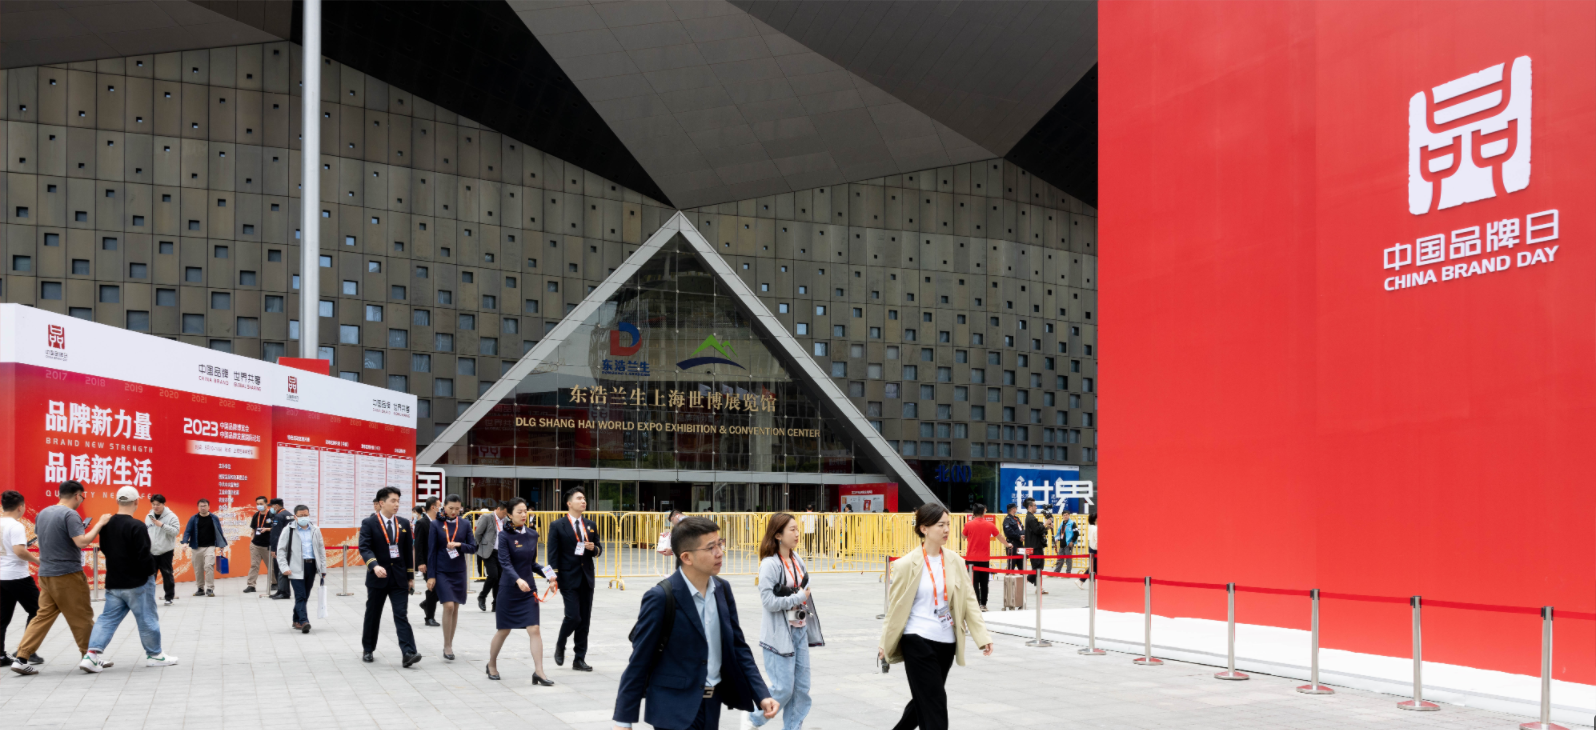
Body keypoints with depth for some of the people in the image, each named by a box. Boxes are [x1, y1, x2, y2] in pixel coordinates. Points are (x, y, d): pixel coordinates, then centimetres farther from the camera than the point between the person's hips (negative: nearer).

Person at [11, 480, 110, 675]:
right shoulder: (70, 515, -16)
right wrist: (99, 524, -16)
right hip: (67, 574, -8)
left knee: (44, 615, 10)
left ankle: (21, 658, 2)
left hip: (45, 573, 8)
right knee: (82, 617, 3)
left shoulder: (43, 513, 10)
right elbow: (82, 542, -25)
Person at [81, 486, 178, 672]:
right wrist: (151, 571, -4)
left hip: (113, 583, 6)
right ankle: (154, 655, 21)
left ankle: (92, 655, -3)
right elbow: (144, 556, -21)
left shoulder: (106, 525, 4)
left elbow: (104, 549, 15)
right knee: (147, 619, 8)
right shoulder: (136, 527, -20)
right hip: (137, 582, -6)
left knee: (108, 618, 11)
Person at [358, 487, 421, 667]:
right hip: (377, 577, -2)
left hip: (399, 578, 2)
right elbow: (365, 548, -15)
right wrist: (375, 565, -32)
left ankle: (408, 653, -17)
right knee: (372, 616, 12)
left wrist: (410, 575, 12)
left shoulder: (404, 523, 8)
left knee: (401, 616, -7)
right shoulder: (369, 523, -4)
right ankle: (368, 650, 28)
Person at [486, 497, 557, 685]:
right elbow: (505, 562, -20)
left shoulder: (532, 534, 5)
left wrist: (547, 573, -2)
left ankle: (538, 672, -5)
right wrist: (518, 580, -36)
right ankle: (492, 664, 34)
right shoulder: (505, 536, -9)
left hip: (529, 589, 3)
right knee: (504, 630, 11)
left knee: (534, 629, -6)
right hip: (509, 590, -3)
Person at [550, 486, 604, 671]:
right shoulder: (557, 526, -4)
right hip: (569, 578, -5)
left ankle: (579, 659, 13)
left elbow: (599, 549, 19)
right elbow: (553, 554, -7)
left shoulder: (591, 525, 11)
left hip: (587, 578, 5)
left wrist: (594, 548, -5)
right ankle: (560, 645, 18)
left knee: (585, 620, 5)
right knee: (573, 617, -11)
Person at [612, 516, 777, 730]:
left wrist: (761, 695, -1)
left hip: (712, 705, 7)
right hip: (674, 710, -6)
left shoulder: (722, 589, 2)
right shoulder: (661, 598, -17)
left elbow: (738, 647, 8)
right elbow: (639, 662, -13)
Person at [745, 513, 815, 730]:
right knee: (783, 688, -3)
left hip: (799, 630, 7)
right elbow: (769, 601, -20)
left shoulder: (796, 559, 7)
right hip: (779, 633, -7)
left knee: (802, 687, 7)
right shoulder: (770, 564, -15)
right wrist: (798, 598, -12)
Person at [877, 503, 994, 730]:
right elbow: (895, 606, -2)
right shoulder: (907, 564, -10)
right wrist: (885, 643, 3)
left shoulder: (954, 561, 2)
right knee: (934, 704, -5)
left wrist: (982, 636, -3)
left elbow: (968, 599, 4)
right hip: (918, 642, -5)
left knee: (924, 700, 16)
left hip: (946, 642, 5)